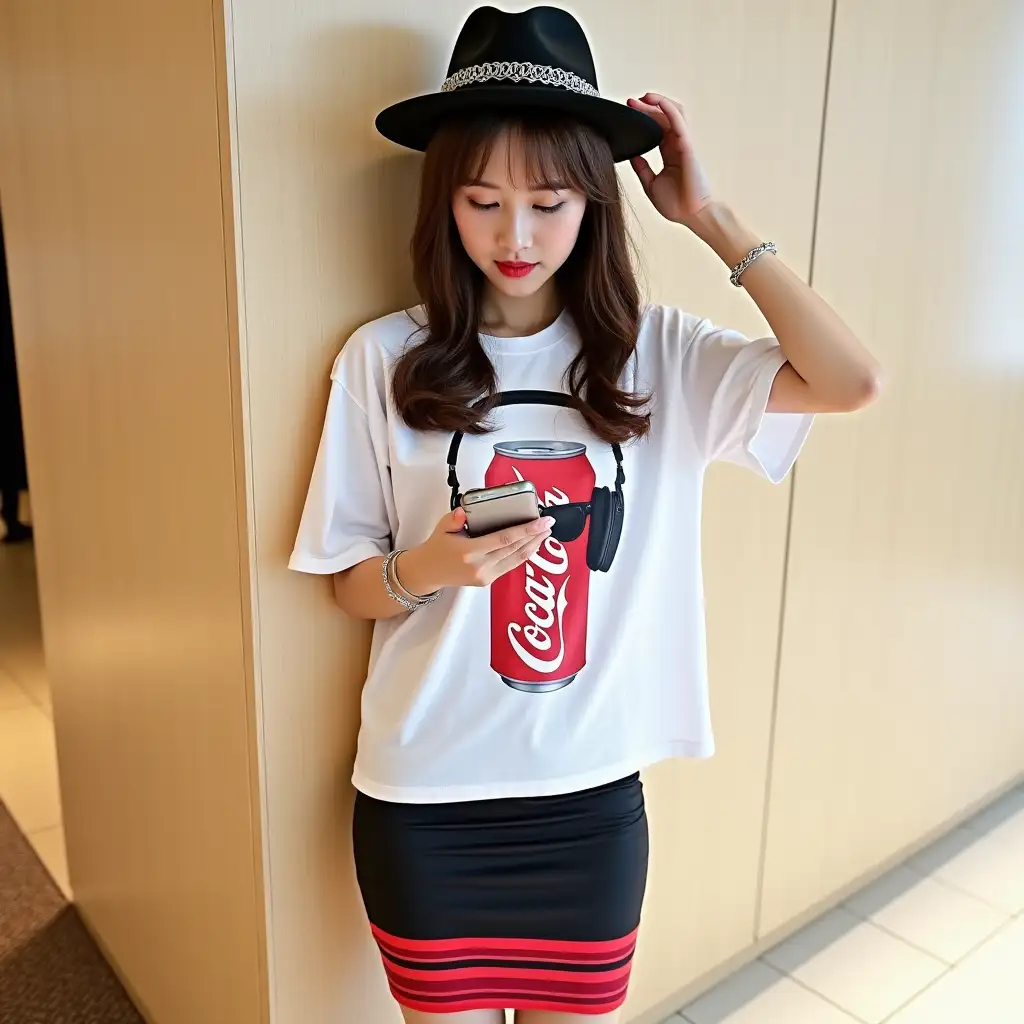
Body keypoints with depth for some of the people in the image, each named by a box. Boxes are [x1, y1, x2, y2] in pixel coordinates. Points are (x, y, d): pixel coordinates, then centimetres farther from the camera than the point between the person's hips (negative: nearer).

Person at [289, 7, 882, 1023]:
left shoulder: (657, 354, -4)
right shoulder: (383, 359, -8)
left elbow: (848, 381, -16)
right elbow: (352, 587, -2)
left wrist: (710, 217, -12)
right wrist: (424, 569, -25)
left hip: (593, 790, 1)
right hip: (426, 796, 0)